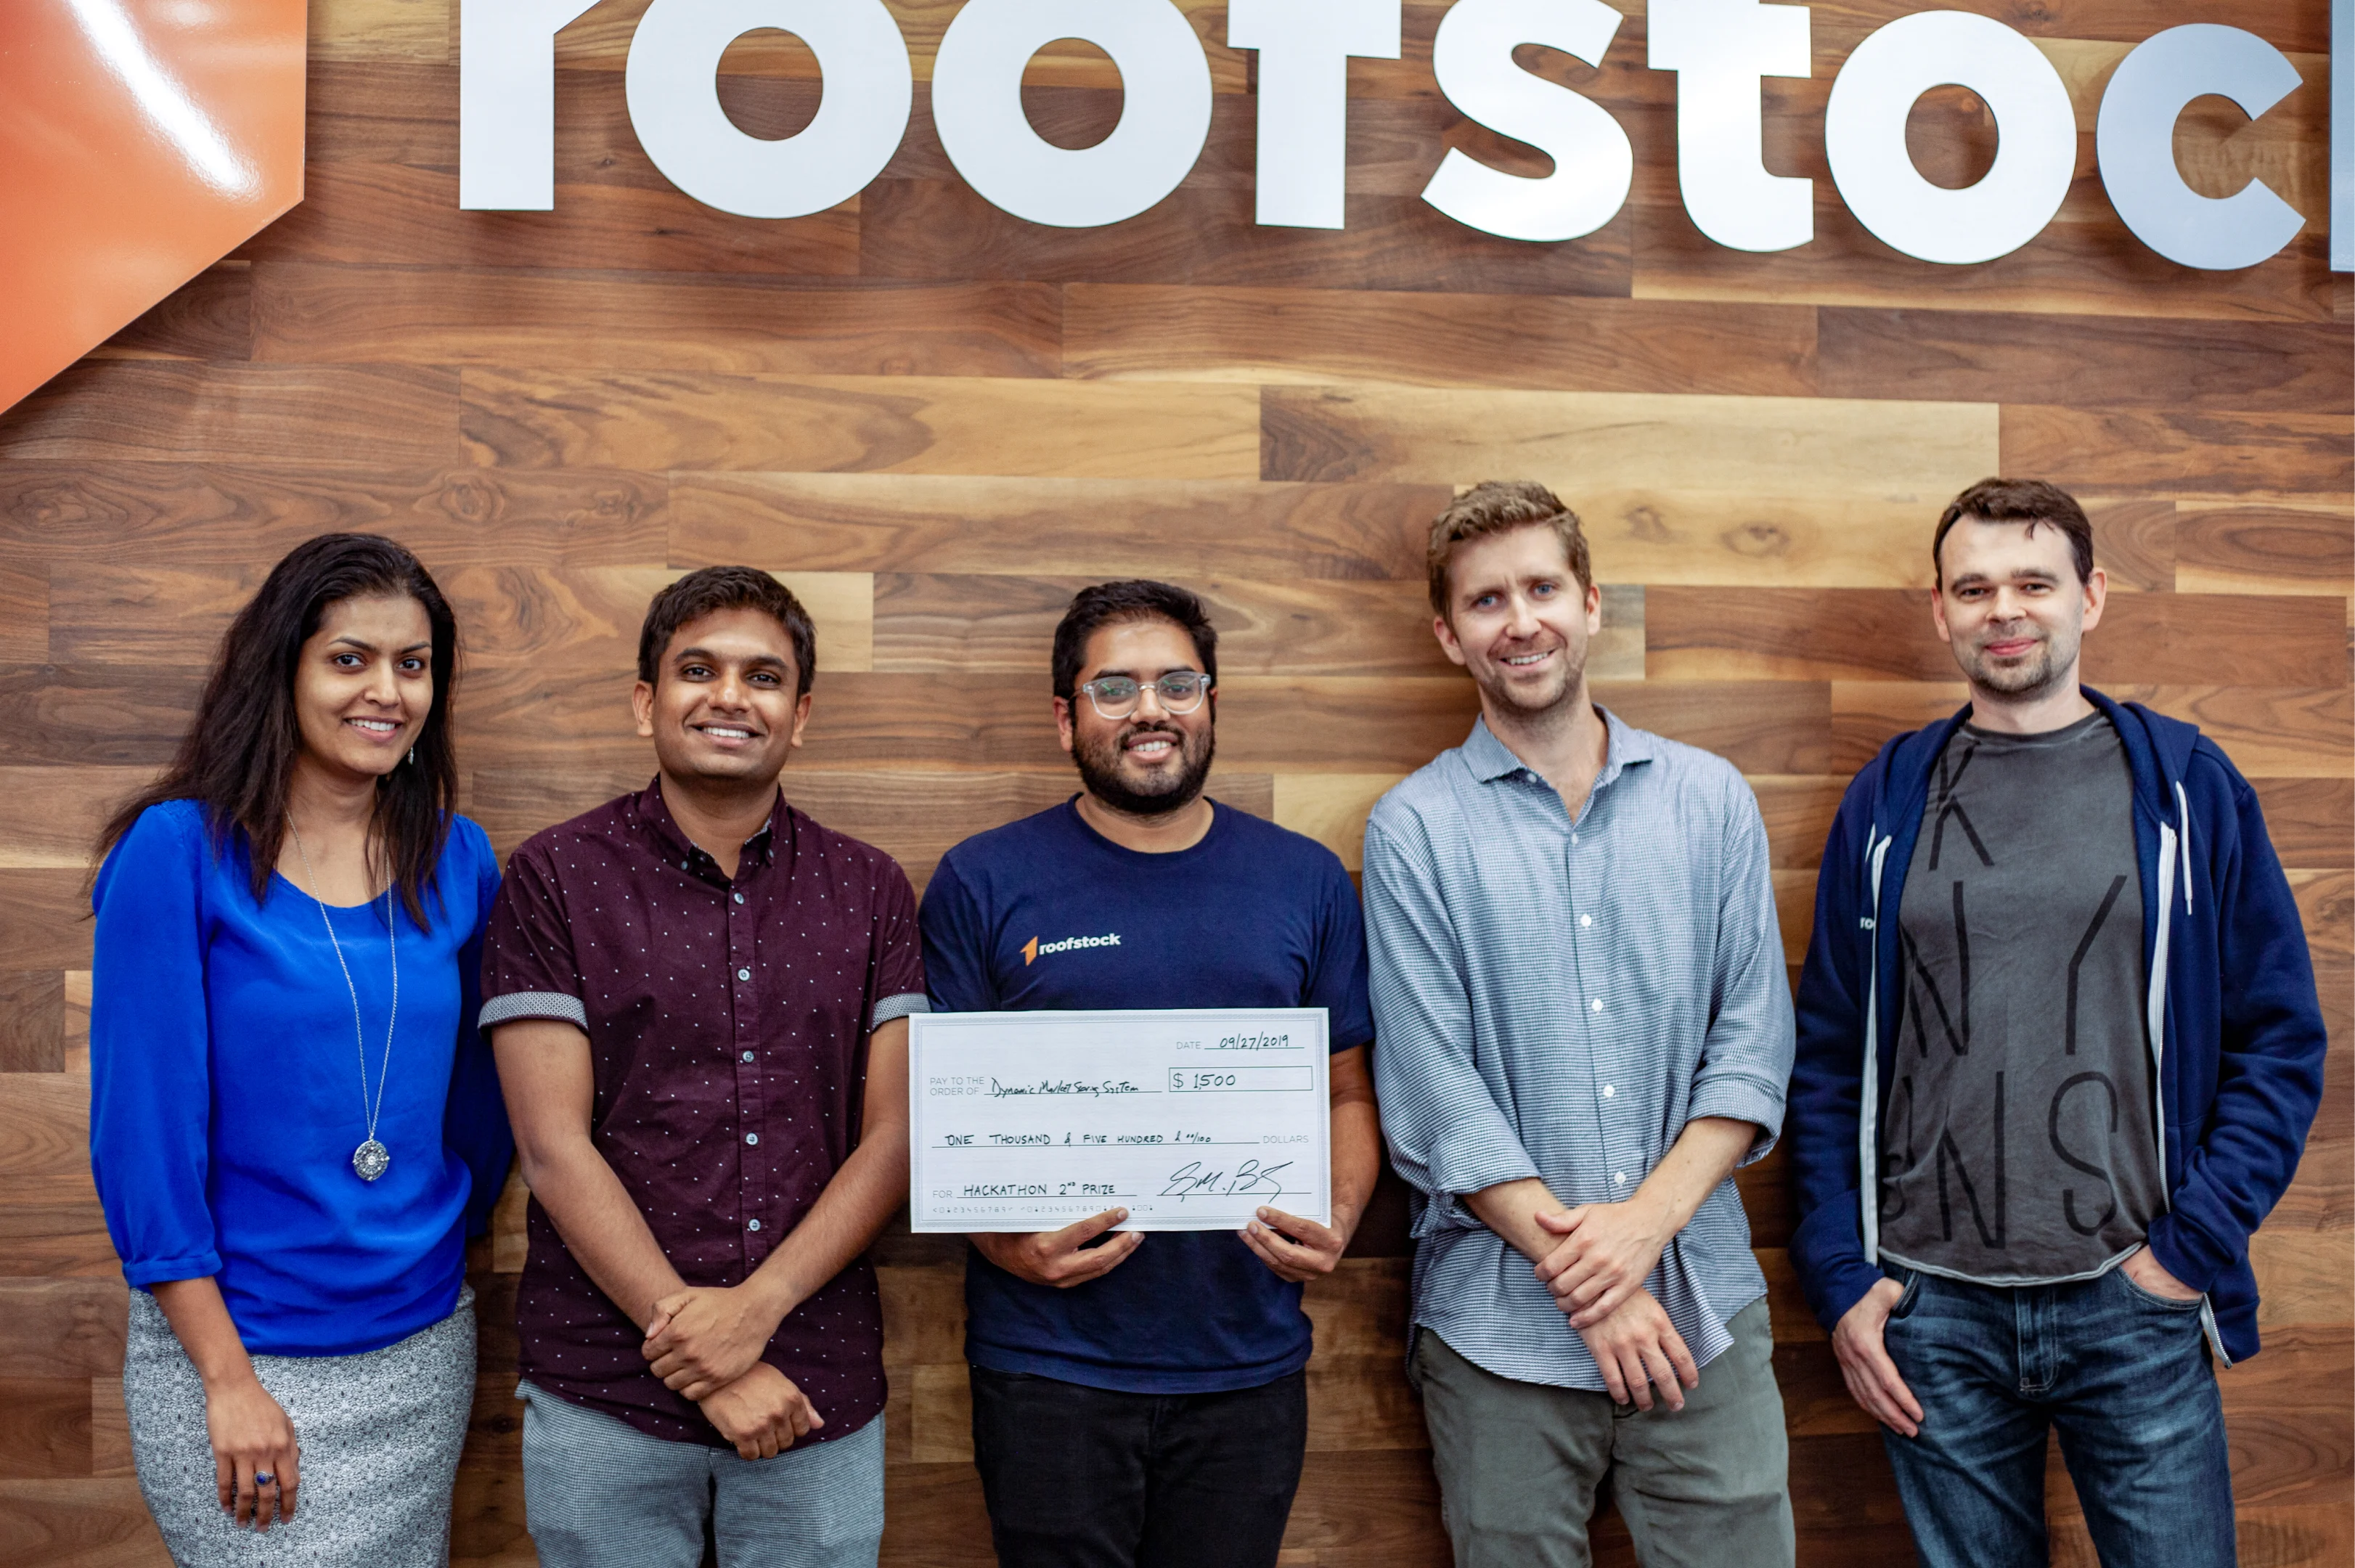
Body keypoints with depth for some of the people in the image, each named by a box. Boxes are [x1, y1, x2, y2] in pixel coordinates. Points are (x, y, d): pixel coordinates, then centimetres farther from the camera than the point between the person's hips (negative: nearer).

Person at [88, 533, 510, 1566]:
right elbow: (141, 1124, -11)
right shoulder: (179, 851, -10)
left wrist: (453, 1242, 11)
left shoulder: (456, 861, 1)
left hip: (425, 1349, 4)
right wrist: (227, 1377, -12)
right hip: (228, 1347, -4)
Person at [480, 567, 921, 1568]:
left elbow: (892, 1135, 0)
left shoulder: (870, 892, 5)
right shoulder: (555, 879, -2)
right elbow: (554, 1144, -8)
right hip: (604, 1398, -2)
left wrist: (757, 1308, -14)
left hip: (821, 1392, 2)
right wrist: (697, 1353, -12)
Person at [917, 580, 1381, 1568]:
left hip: (1248, 1365, 2)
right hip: (1050, 1365, -2)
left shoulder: (1306, 881, 6)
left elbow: (1348, 1094, 10)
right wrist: (1002, 1240, -18)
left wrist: (1337, 1220, -9)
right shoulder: (982, 884, -1)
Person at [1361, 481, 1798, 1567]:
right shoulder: (1415, 831, -2)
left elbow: (1754, 1048, 2)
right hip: (1499, 1324, -2)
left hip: (1704, 1306, 2)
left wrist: (1646, 1219, -11)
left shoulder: (1711, 801, 6)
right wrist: (1582, 1279, -11)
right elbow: (1434, 1097, -7)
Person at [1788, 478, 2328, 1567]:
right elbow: (1828, 1059, 6)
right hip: (1931, 1312, 1)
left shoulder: (2188, 786, 3)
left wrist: (2193, 1245, -7)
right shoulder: (1888, 801, 5)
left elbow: (2281, 1040, 3)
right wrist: (1842, 1278, 0)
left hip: (2134, 1306, -1)